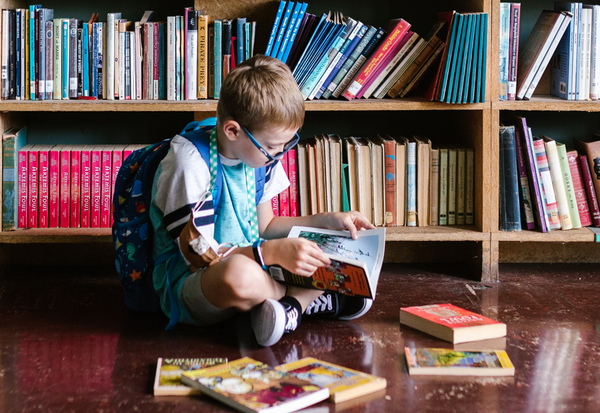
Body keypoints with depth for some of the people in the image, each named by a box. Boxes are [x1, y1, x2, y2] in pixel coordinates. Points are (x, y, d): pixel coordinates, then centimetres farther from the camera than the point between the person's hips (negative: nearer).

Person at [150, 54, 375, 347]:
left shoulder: (262, 153, 3)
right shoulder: (190, 163, -20)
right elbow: (198, 255, -23)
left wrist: (329, 220, 6)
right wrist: (273, 252, -33)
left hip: (250, 263, 7)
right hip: (187, 284, -7)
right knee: (238, 274, -43)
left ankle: (292, 307, -22)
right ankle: (310, 296, -11)